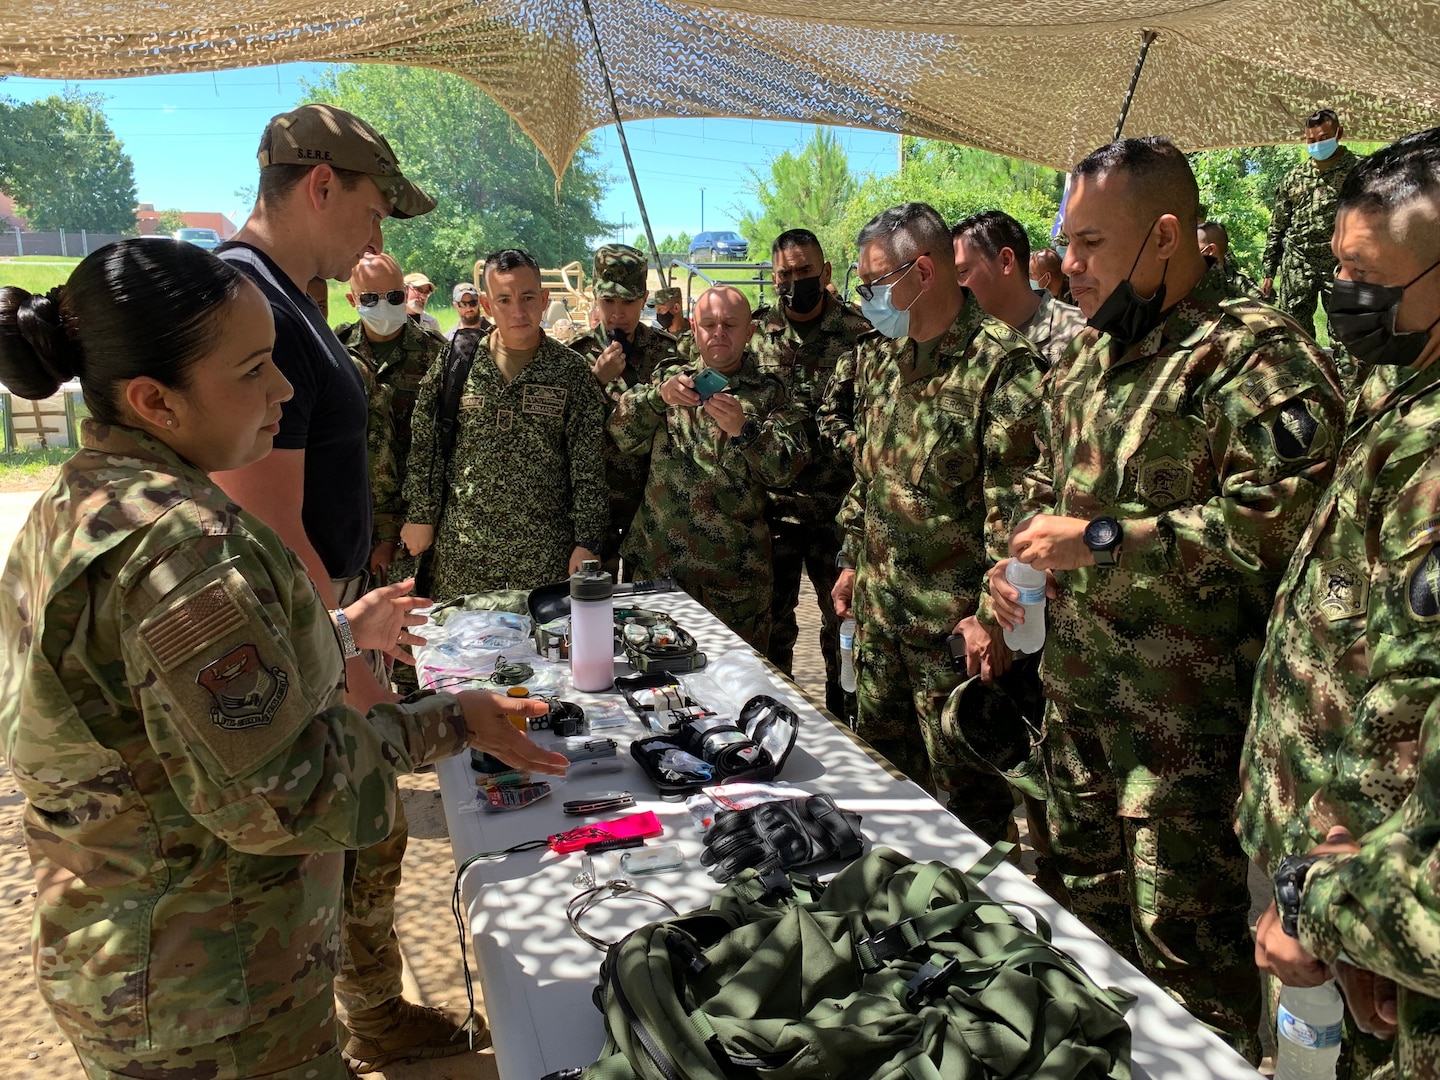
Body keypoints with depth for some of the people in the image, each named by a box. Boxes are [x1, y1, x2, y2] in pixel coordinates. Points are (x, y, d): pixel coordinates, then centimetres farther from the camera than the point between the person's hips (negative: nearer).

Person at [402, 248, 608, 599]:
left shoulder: (572, 372, -2)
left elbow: (589, 468, -2)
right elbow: (424, 447, 7)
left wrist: (587, 543, -6)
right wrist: (421, 517, 4)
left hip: (544, 552, -1)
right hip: (461, 548, 2)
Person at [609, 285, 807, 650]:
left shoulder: (767, 393, 4)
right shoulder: (671, 378, 11)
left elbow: (786, 467, -7)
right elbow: (624, 437, 0)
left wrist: (743, 429, -24)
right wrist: (658, 396, -18)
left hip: (734, 570, -2)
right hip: (659, 562, 2)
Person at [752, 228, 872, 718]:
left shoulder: (856, 332, -2)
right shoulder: (758, 332, 7)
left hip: (836, 505, -2)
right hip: (772, 503, 2)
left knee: (842, 612, 8)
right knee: (773, 613, 13)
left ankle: (842, 709, 26)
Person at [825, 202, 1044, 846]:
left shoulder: (1000, 362, -16)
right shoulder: (879, 357, 9)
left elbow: (1015, 501, -19)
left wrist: (990, 614, -22)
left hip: (954, 617, -8)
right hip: (879, 602, 8)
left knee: (963, 784, 6)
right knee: (879, 761, 21)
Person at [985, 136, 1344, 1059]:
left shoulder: (1255, 352, -16)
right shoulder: (1091, 355, 11)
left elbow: (1280, 517, -27)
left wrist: (1103, 540, -24)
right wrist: (1020, 552, 5)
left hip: (1187, 708, -8)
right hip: (1075, 687, 9)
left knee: (1186, 932, 4)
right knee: (1089, 891, 23)